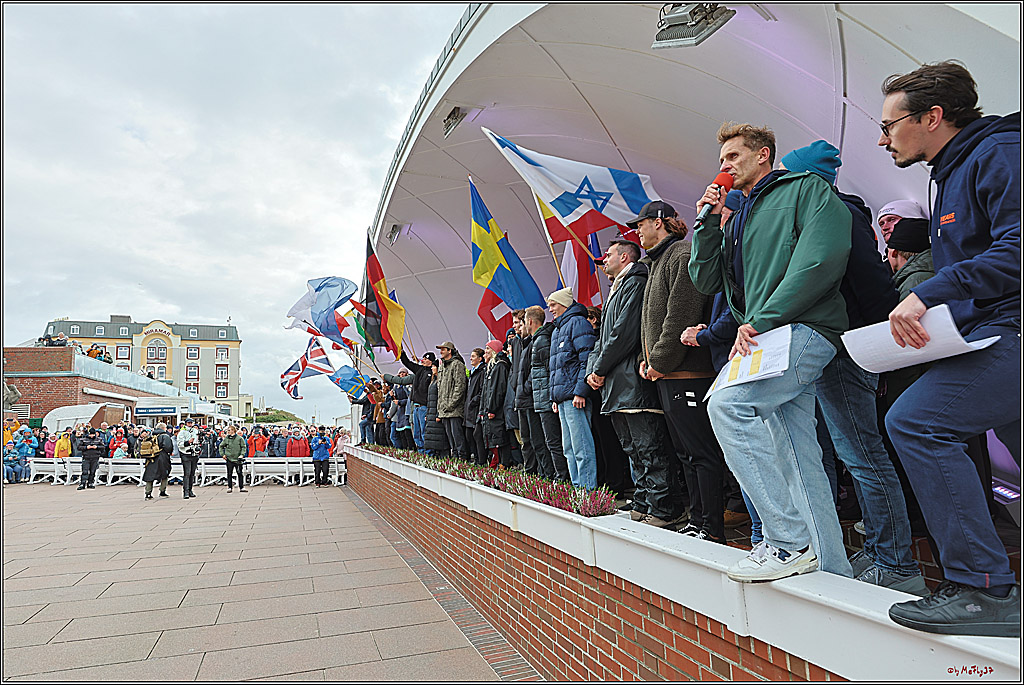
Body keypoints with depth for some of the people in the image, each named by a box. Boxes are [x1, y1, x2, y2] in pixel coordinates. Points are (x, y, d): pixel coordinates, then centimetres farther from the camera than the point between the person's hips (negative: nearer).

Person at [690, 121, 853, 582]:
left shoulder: (805, 189, 5)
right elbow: (705, 280, 20)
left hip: (804, 329, -8)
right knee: (797, 461, 5)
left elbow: (821, 258, -12)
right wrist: (708, 222, 10)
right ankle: (833, 569, 13)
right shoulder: (737, 220, 27)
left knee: (727, 402, -28)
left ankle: (790, 541, -21)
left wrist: (760, 319, -17)